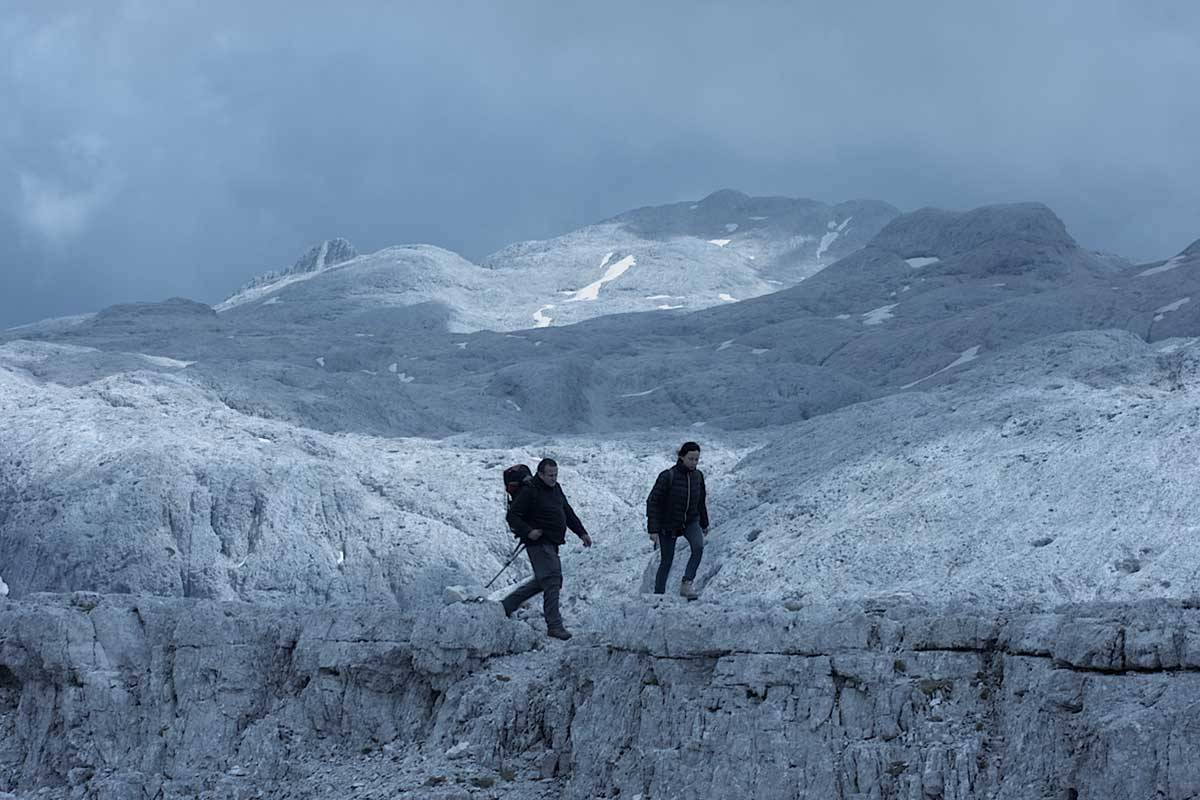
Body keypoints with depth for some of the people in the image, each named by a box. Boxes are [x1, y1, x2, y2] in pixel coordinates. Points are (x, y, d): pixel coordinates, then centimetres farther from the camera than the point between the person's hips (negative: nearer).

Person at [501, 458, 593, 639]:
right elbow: (512, 516, -14)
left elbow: (568, 513, 23)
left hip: (551, 543, 9)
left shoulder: (556, 489, 12)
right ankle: (554, 626, -9)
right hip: (539, 543, -9)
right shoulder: (529, 492, -14)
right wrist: (528, 531, -25)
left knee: (543, 581, 16)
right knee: (552, 580, -12)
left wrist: (581, 532, 17)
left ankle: (506, 605, 27)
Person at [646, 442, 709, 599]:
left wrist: (704, 524, 22)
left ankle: (687, 584, -21)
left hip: (690, 522, 3)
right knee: (666, 562, 3)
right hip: (668, 525, -3)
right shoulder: (668, 476, -20)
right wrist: (653, 530, -22)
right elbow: (653, 502, -18)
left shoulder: (698, 476, -4)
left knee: (698, 547, -25)